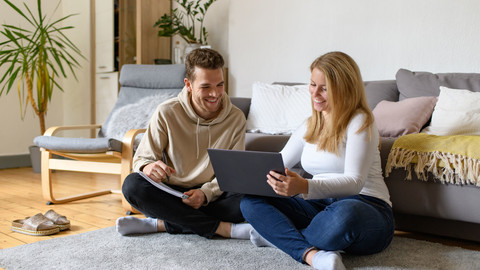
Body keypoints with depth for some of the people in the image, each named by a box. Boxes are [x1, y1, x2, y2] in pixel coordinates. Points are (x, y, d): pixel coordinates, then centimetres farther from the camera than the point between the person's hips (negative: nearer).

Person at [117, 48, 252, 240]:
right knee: (132, 184, -30)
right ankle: (224, 228, -29)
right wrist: (148, 167, -29)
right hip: (171, 194, 0)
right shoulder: (166, 113, -6)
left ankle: (159, 224, -25)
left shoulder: (236, 118, -3)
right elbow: (141, 158, -3)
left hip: (212, 197, 0)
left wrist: (206, 193, -22)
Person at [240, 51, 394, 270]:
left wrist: (305, 187, -38)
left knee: (344, 213, -44)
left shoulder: (359, 122, -8)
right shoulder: (310, 125, 15)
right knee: (250, 202, -12)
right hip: (320, 205, 7)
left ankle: (278, 236, -17)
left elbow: (354, 182, -20)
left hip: (366, 208, -6)